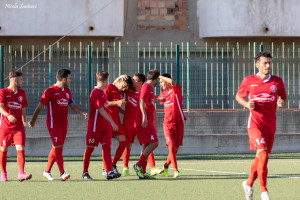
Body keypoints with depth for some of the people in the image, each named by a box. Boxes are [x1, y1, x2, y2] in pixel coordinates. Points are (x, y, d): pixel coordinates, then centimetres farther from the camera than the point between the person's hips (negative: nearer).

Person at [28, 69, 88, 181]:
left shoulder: (67, 91, 14)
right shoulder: (50, 91, -8)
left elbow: (72, 105, 16)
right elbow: (40, 107, -2)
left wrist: (82, 113, -3)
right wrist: (33, 121, 2)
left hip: (63, 124, 7)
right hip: (53, 124, -7)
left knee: (56, 148, 9)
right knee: (58, 147, -14)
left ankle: (47, 171, 20)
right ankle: (62, 173, -20)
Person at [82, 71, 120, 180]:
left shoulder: (102, 92, 13)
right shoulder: (96, 93, -16)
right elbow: (101, 110, -20)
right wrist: (112, 122, -21)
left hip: (105, 126, 8)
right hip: (95, 126, -8)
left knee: (107, 147, -5)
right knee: (90, 148, 4)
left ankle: (109, 172, -14)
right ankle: (85, 172, 15)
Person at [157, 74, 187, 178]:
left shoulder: (176, 89, -7)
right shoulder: (163, 93, 9)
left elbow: (172, 82, -30)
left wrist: (161, 76, -19)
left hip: (178, 122, -3)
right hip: (167, 123, 3)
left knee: (176, 147, 2)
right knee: (171, 146, -15)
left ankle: (166, 166, 24)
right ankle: (175, 170, -16)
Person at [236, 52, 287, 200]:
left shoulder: (277, 81, 6)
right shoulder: (248, 81, 1)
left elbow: (284, 97, 17)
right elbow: (238, 96, 15)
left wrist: (282, 102, -7)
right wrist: (247, 104, -6)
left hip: (270, 124, 4)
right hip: (255, 123, -4)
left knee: (260, 158, 12)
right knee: (263, 154, -21)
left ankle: (249, 184, 37)